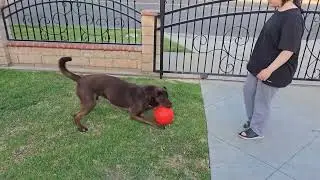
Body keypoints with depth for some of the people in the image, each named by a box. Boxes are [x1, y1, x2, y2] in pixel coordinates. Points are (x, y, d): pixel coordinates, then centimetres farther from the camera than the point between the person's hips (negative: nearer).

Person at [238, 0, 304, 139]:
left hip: (274, 70, -9)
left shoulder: (293, 18, -24)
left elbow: (288, 51, -25)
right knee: (248, 90, 19)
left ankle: (256, 130, 28)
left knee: (262, 100, 6)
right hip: (260, 64, 9)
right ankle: (253, 119, 41)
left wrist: (269, 70, -23)